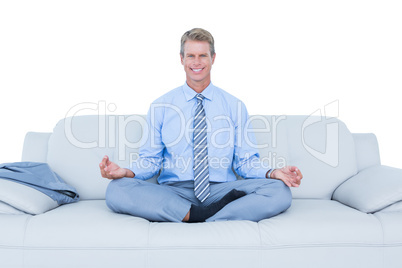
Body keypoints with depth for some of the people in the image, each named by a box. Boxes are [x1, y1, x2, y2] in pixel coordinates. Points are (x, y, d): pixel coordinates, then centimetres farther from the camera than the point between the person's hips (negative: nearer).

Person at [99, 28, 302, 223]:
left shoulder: (235, 107, 11)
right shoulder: (160, 107, 10)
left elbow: (246, 161, 9)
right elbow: (150, 159, 9)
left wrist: (272, 173, -12)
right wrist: (126, 171, -12)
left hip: (221, 190, 1)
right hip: (173, 191, 0)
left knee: (279, 191, -25)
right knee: (117, 189, -27)